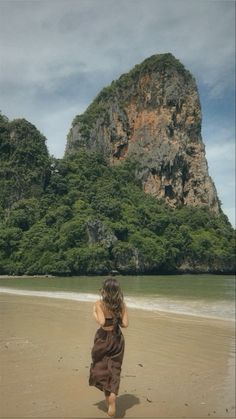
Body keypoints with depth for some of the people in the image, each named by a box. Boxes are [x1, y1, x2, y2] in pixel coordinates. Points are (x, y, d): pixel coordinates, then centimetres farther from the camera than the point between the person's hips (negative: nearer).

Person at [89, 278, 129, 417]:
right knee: (114, 369, 14)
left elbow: (102, 322, -26)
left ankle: (109, 399, 13)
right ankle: (112, 394, -7)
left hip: (103, 338, -2)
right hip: (117, 339, 2)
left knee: (102, 369, 16)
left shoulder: (99, 304, -16)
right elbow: (125, 324, -9)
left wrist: (94, 314, -8)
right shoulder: (121, 305, -7)